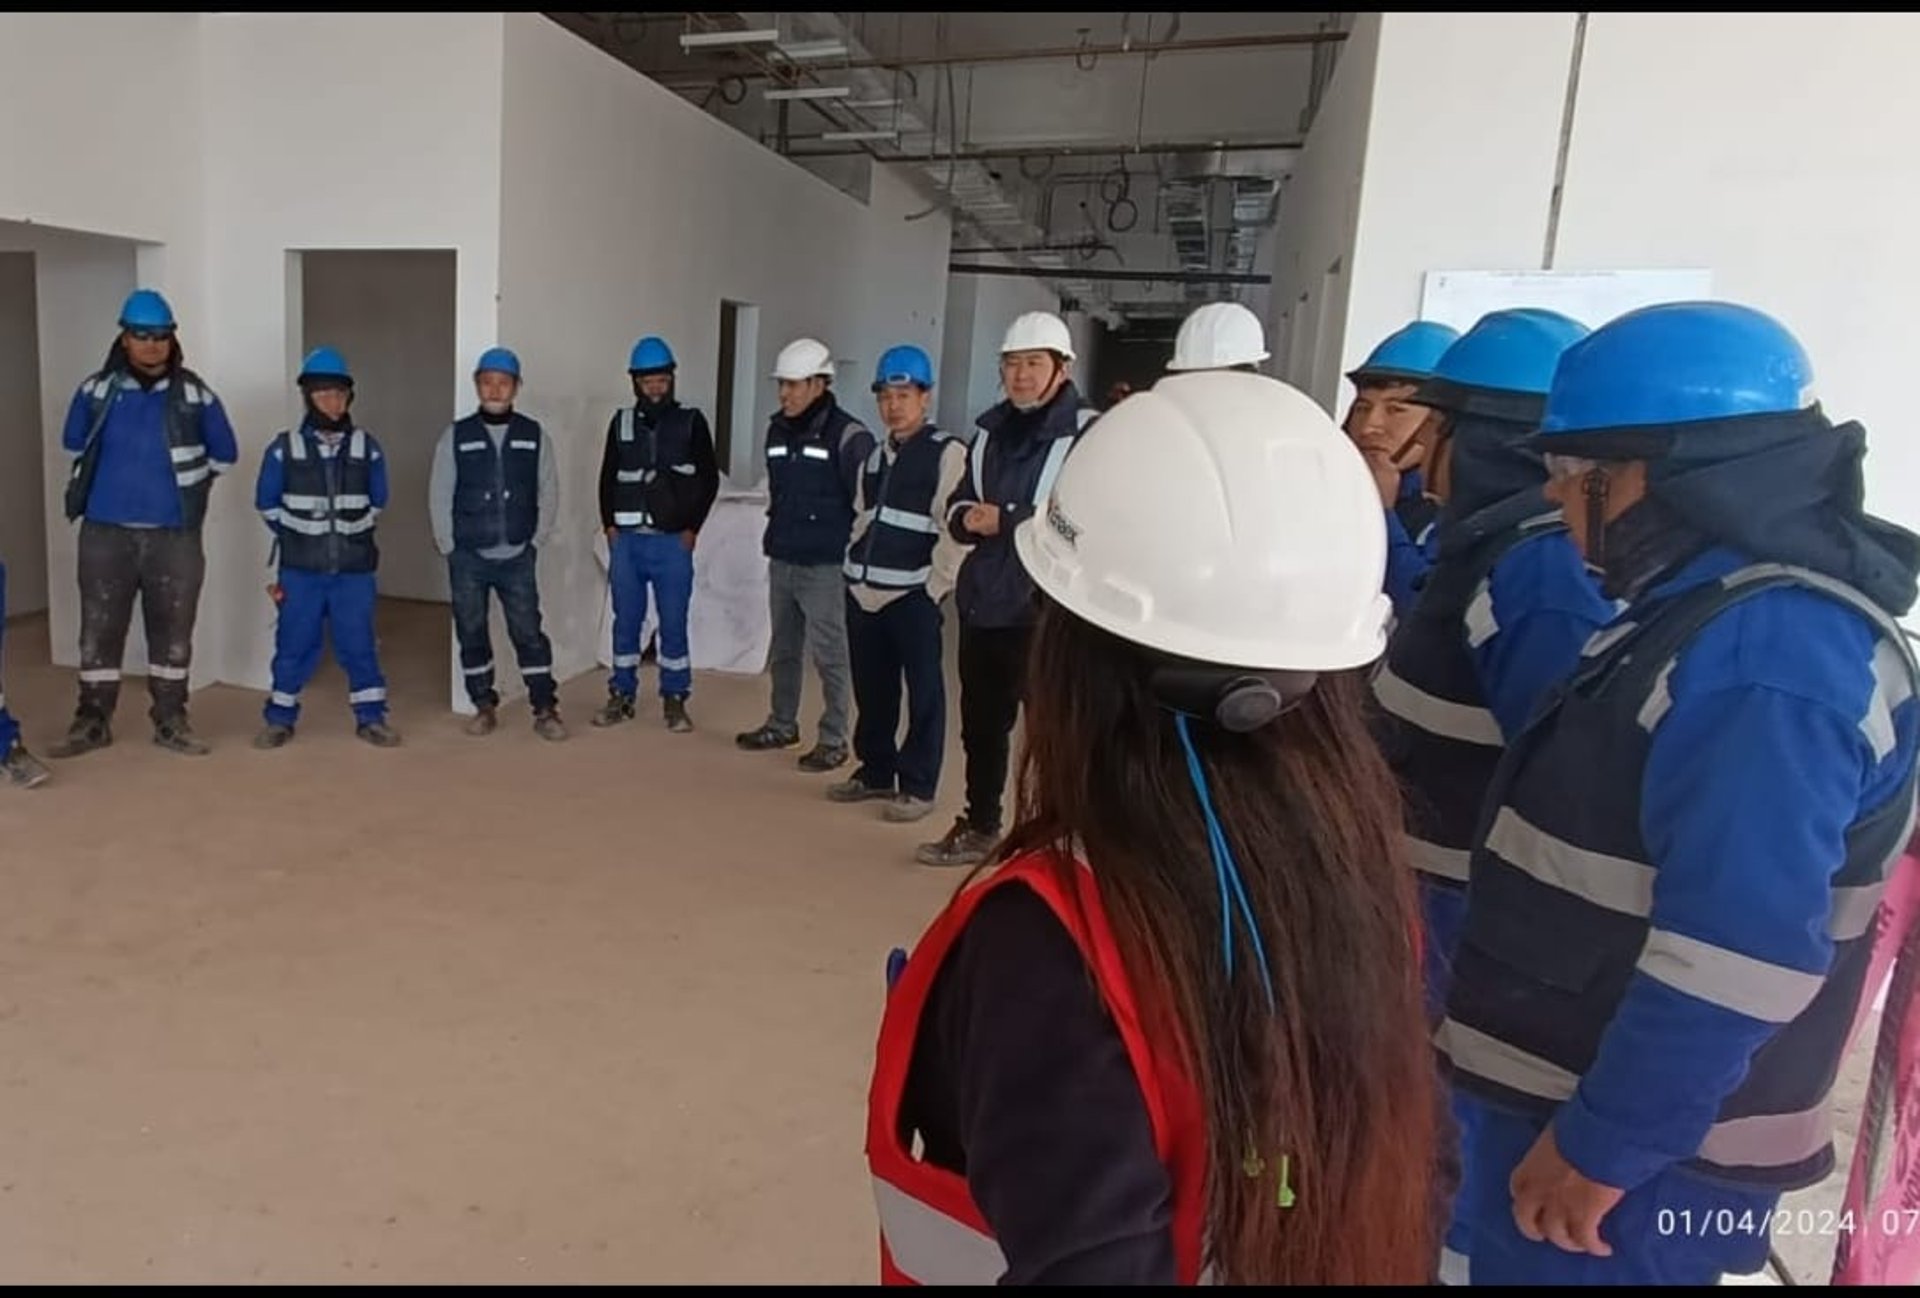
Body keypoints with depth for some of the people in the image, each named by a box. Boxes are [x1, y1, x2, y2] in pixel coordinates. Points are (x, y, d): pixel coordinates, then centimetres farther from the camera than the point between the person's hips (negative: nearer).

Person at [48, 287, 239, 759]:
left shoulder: (194, 394, -3)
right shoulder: (97, 389, 0)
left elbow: (224, 454, 11)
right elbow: (74, 445, 18)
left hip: (174, 534, -1)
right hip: (105, 532, 1)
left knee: (173, 631, 6)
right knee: (99, 630, 7)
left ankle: (170, 721, 18)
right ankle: (92, 721, 19)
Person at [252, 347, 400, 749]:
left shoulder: (366, 447, 1)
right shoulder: (285, 447, -2)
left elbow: (377, 502, 14)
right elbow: (267, 503, 9)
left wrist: (352, 532, 11)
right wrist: (295, 537, 11)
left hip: (354, 568, 1)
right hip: (301, 569, 0)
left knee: (358, 644, 5)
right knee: (294, 644, 5)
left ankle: (371, 718, 15)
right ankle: (280, 719, 19)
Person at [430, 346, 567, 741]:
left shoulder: (534, 435, 3)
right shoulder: (456, 435, 1)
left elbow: (548, 492, 5)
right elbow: (439, 495, 2)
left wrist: (536, 541, 0)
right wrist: (449, 546, -1)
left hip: (517, 558, -1)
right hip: (468, 558, 1)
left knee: (528, 632, -2)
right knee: (471, 633, 8)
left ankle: (545, 709, 4)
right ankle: (484, 706, 21)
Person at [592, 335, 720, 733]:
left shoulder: (691, 422, 1)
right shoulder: (621, 422, 8)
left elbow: (709, 479, 2)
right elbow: (608, 478, 14)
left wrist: (692, 529, -3)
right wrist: (610, 526, 5)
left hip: (673, 541, -2)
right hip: (627, 540, 2)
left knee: (674, 623, 2)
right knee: (626, 621, 8)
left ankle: (674, 700, 12)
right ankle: (622, 696, 20)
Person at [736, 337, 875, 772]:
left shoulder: (848, 436, -12)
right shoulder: (777, 430, 10)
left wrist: (852, 554, -7)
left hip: (825, 565, -7)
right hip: (781, 560, 7)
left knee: (828, 655, -2)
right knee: (783, 650, 16)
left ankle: (833, 740, 8)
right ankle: (782, 725, 30)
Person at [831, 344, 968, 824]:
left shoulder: (948, 453, -6)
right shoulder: (875, 457, 18)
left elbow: (954, 530, -12)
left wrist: (936, 589, -14)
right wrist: (855, 571, 13)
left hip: (914, 595, -7)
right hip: (864, 592, 7)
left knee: (923, 692, 2)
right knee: (871, 690, 14)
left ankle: (918, 786, 11)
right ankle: (876, 771, 28)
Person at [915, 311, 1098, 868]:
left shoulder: (1088, 434, -10)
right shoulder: (990, 429, 13)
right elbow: (959, 504, 18)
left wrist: (1006, 521, -17)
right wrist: (967, 518, -6)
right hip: (984, 603, 7)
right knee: (981, 723, 17)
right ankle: (979, 828, 34)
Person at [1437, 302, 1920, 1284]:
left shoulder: (1769, 657, -25)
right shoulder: (1718, 616, 7)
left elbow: (1739, 957, -28)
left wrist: (1603, 1146, -22)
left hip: (1634, 1144, -9)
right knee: (1510, 1262, 24)